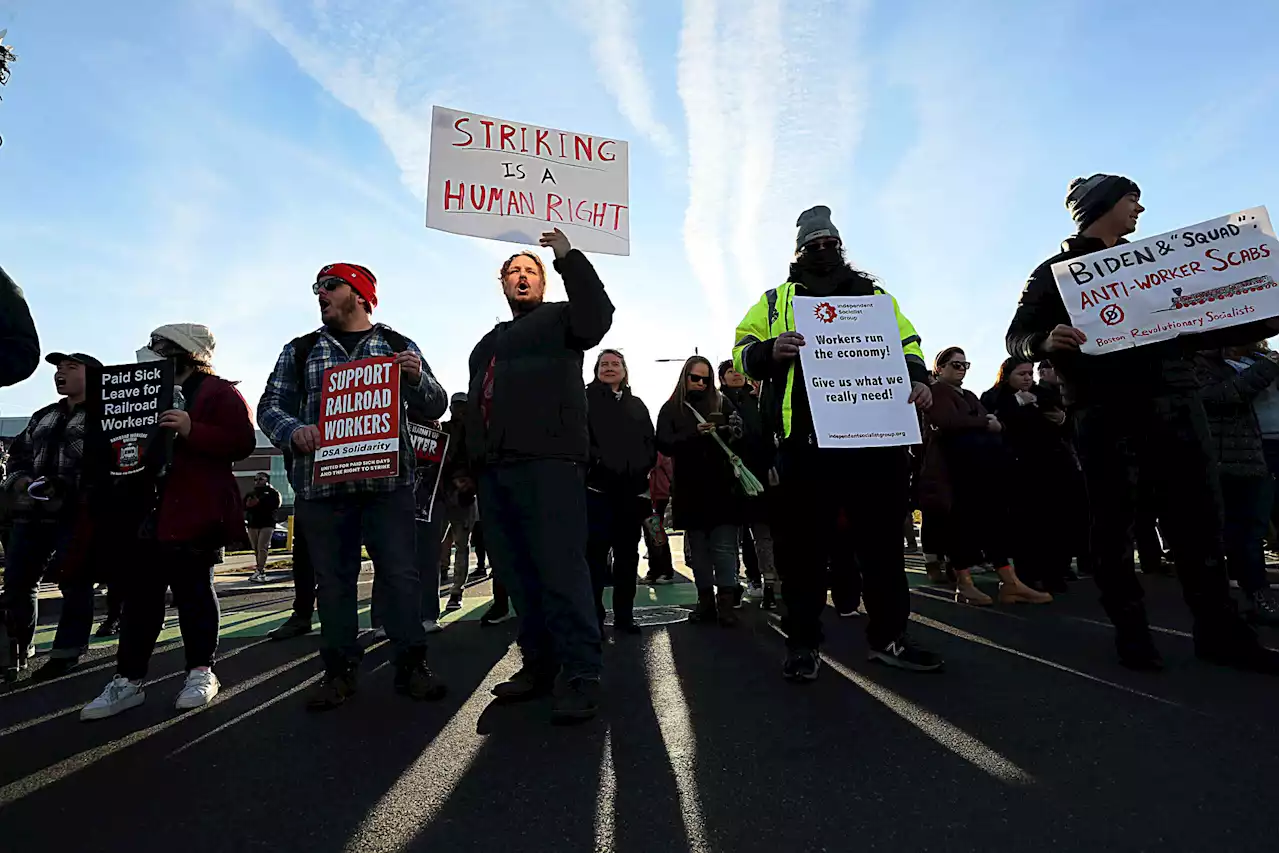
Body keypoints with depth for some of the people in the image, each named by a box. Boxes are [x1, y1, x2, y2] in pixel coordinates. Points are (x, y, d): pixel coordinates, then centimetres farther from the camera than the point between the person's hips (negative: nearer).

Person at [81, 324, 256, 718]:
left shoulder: (219, 393, -5)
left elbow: (241, 442, -16)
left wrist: (191, 431, -26)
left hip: (194, 514, -8)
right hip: (148, 512, 8)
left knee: (193, 590, 1)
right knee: (139, 593, 9)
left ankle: (201, 672, 14)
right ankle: (128, 679, 17)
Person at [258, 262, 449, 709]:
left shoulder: (399, 346, 12)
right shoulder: (300, 350, 16)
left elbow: (435, 408, 9)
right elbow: (271, 405, 11)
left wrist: (418, 377, -12)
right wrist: (293, 431, -11)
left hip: (388, 482, -2)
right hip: (322, 484, 2)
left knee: (402, 574, -2)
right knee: (333, 580, 8)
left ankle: (411, 665, 11)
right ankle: (340, 671, 22)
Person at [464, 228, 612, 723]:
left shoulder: (559, 318, 12)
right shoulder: (489, 344, 32)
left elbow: (598, 313, -11)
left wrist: (569, 259, -15)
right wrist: (471, 462, 23)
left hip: (548, 463, -7)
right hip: (496, 469, 8)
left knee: (560, 568, -13)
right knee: (517, 574, 7)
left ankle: (581, 676, -8)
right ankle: (538, 665, 17)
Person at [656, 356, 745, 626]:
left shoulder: (722, 402, 10)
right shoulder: (670, 409, 8)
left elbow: (741, 432, 4)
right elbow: (664, 445, -4)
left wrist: (722, 431, -18)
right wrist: (695, 434, -17)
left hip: (722, 484, -1)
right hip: (689, 487, 1)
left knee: (724, 546, -6)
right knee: (697, 547, 8)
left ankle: (726, 603, -3)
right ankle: (706, 600, 16)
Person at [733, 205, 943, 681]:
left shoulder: (875, 295, 22)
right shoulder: (776, 300, 16)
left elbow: (907, 345, 22)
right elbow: (742, 352, 8)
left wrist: (918, 379, 1)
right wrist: (772, 352, -14)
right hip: (806, 440, -2)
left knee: (883, 539, 9)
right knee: (804, 545, 2)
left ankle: (888, 636, 24)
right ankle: (802, 643, 15)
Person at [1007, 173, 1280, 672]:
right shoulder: (1055, 271, 6)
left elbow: (1191, 327, 26)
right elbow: (1016, 337, -4)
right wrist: (1047, 341, -25)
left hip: (1174, 400, 5)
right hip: (1104, 411, -5)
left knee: (1199, 517, 5)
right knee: (1113, 525, -2)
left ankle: (1219, 629, 16)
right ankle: (1131, 631, 9)